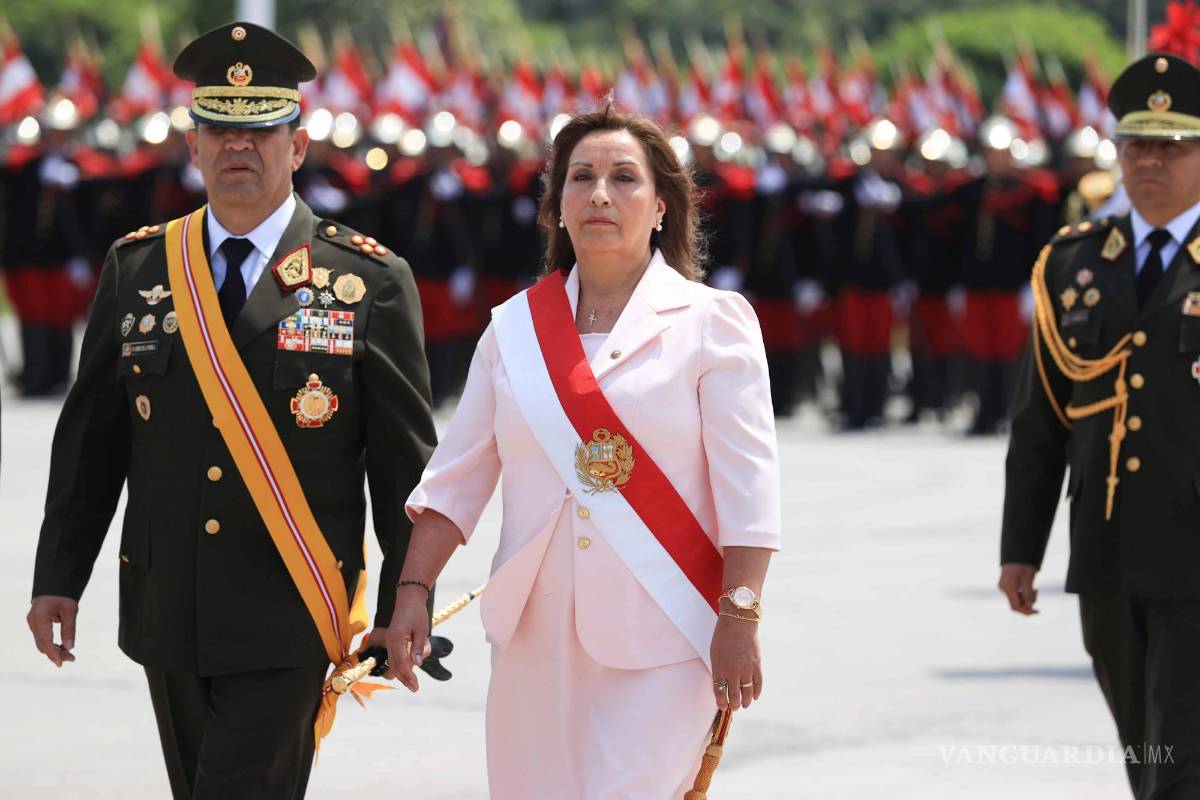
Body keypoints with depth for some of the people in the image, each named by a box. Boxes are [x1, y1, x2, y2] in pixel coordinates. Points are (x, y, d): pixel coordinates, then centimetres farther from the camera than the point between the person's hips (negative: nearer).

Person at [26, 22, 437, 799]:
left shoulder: (369, 282, -3)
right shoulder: (137, 267, 7)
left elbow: (405, 458, -1)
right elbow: (92, 436, 10)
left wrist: (405, 608, -2)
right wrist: (59, 578, 6)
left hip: (287, 621, -4)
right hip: (168, 614, 4)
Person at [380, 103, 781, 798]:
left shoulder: (712, 322, 0)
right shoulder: (515, 327, 11)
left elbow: (747, 487, -5)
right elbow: (458, 474, 11)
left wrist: (739, 614, -12)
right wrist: (413, 589, 2)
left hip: (661, 641, -4)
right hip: (538, 637, 4)